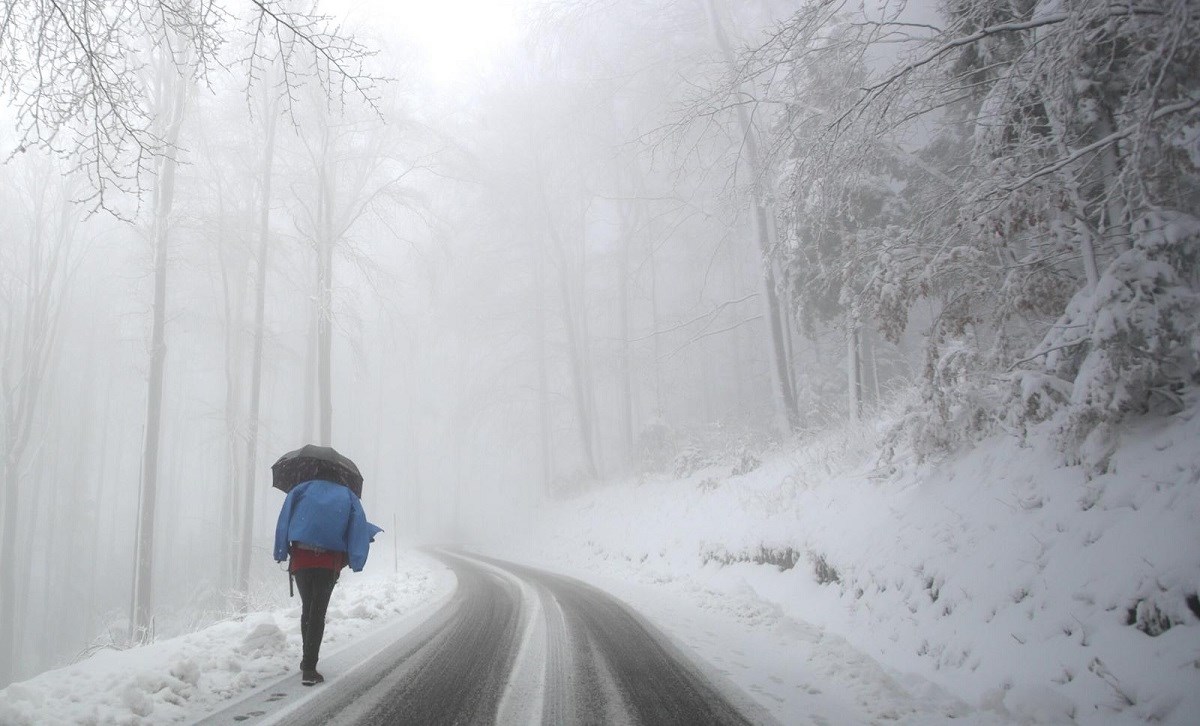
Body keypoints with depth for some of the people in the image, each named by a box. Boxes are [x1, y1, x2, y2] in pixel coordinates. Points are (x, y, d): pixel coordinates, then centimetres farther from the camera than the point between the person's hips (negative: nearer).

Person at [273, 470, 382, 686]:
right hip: (329, 562, -1)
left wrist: (281, 552, 3)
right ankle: (309, 668, -8)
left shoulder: (302, 489, 14)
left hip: (301, 560, 2)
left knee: (307, 609, 19)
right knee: (318, 613, 0)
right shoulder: (348, 496, 14)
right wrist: (354, 559, 5)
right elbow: (359, 527, 2)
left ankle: (308, 659, 26)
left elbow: (285, 518, 2)